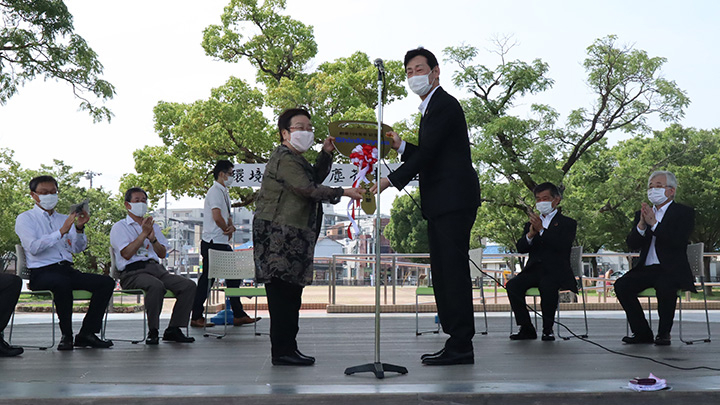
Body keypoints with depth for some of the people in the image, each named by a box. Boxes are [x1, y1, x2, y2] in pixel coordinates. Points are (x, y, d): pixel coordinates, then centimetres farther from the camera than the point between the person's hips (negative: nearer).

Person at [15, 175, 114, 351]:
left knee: (106, 282, -17)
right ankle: (66, 335, -23)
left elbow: (78, 248, 11)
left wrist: (79, 228, -7)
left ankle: (87, 333, -15)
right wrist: (61, 231, -18)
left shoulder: (64, 219, 23)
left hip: (67, 270, 6)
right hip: (41, 272, -5)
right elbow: (33, 248, -12)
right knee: (62, 282, -40)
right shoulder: (25, 219, 7)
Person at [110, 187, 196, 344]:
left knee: (189, 285, -18)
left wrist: (152, 239, -2)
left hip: (156, 268, 6)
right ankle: (152, 331, -25)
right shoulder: (119, 227, 9)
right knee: (156, 286, -39)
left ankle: (173, 329, -15)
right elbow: (126, 254, -8)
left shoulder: (153, 226, 27)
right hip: (133, 272, -6)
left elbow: (163, 253, 16)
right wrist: (144, 234, -8)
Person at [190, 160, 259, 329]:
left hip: (222, 244, 10)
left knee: (233, 277, 10)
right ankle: (196, 317, 5)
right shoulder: (215, 191, -12)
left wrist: (231, 227, -4)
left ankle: (238, 315, 16)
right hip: (213, 243, -10)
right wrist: (228, 230, -6)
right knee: (207, 280, -3)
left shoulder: (224, 193, 18)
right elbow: (217, 216, -22)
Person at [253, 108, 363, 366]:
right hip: (278, 236, -11)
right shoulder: (283, 158, -11)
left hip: (292, 239, 11)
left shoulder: (294, 159, 24)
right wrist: (342, 192, -18)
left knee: (290, 295, 11)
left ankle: (287, 348, 16)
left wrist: (326, 154, 17)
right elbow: (308, 189, -19)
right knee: (283, 294, -10)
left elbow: (314, 178, 28)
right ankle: (282, 351, -6)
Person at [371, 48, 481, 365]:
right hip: (440, 204, 10)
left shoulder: (445, 104, -7)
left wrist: (392, 180, -16)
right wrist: (401, 146, 9)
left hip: (453, 201, -10)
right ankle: (456, 342, 16)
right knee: (442, 271, 10)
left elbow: (428, 153, -17)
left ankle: (461, 346, -5)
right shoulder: (431, 108, 24)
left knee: (453, 270, -10)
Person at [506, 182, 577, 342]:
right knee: (512, 285, -24)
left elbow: (563, 245, -12)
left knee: (547, 286, -36)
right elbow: (520, 248, 7)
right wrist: (530, 234, -14)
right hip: (534, 269, 4)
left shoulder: (568, 223, 8)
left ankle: (548, 329, -16)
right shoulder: (531, 223, 22)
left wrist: (541, 230, -20)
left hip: (556, 271, -4)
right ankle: (526, 328, -14)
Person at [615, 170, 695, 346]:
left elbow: (679, 241, -15)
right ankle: (642, 332, -8)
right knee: (621, 285, -21)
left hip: (672, 270, -4)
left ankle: (664, 333, -13)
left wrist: (654, 223, -20)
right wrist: (641, 225, -13)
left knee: (665, 286, -35)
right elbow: (632, 245, 4)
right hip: (646, 269, 5)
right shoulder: (642, 214, 16)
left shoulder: (685, 213, 3)